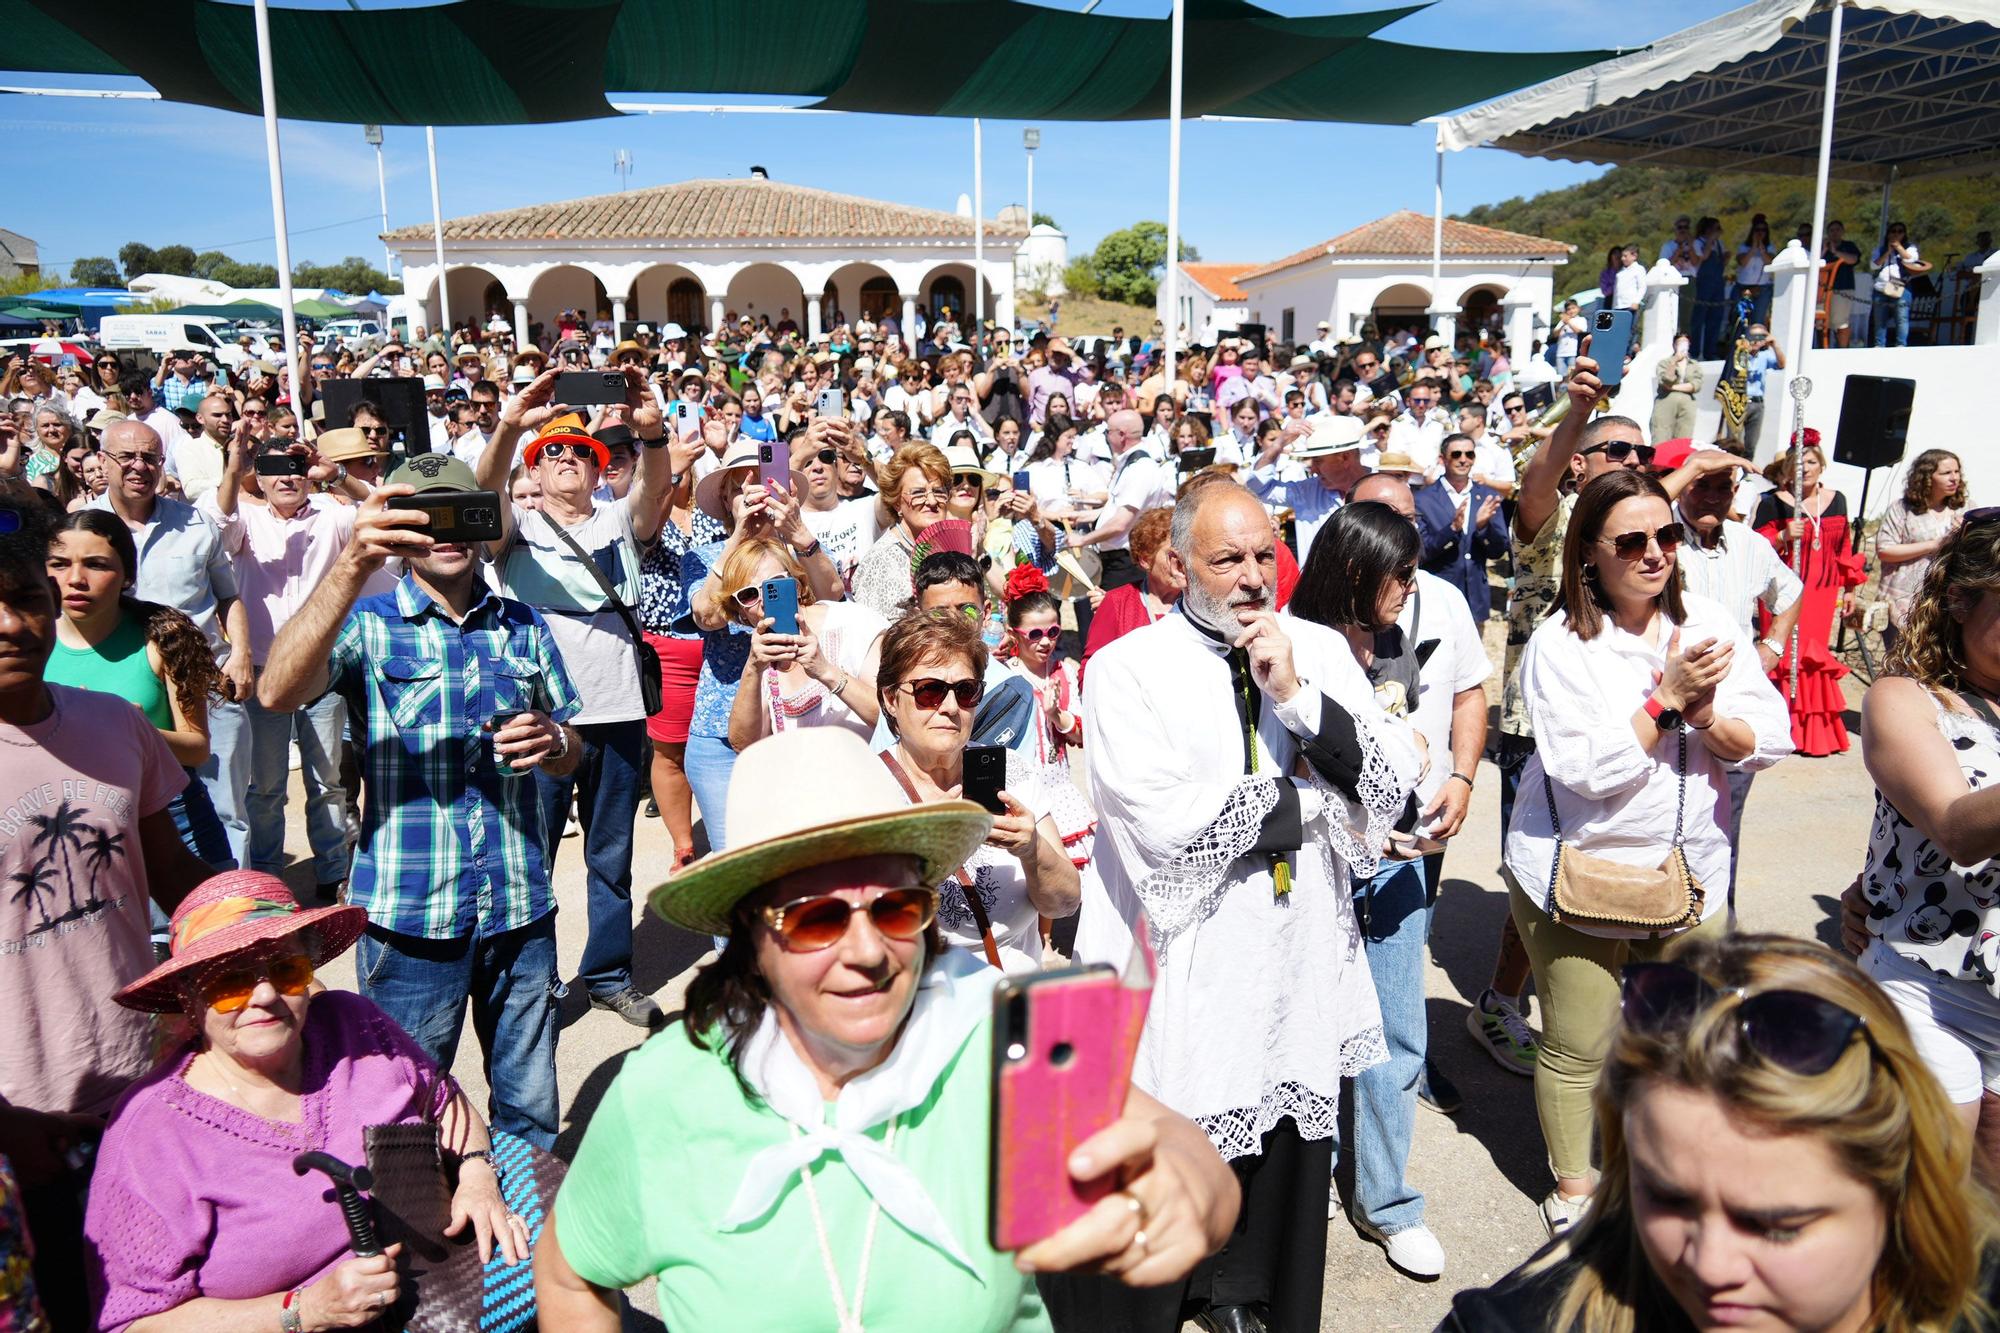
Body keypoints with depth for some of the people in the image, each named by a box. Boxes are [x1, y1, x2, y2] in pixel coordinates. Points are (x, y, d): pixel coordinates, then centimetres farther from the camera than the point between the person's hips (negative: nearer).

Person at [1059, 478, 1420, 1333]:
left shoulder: (1319, 651, 4)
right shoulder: (1127, 670, -10)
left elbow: (1394, 782, -4)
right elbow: (1167, 827, -21)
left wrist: (1299, 698, -17)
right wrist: (1313, 791, -8)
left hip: (1300, 969, 5)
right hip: (1180, 971, -4)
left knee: (1283, 1174, 20)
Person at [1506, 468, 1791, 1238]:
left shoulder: (1710, 626, 2)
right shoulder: (1560, 643, -13)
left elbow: (1770, 742, -2)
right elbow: (1585, 769, -21)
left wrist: (1705, 715, -20)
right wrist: (1667, 697, -23)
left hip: (1690, 869, 5)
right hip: (1577, 872, -4)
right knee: (1577, 1049, 9)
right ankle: (1572, 1189, 32)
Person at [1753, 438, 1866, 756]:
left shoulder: (1836, 500, 12)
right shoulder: (1774, 502, -3)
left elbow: (1844, 548, 18)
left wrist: (1849, 589, 19)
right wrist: (1784, 536, -21)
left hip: (1823, 592, 4)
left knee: (1815, 655, 5)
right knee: (1787, 655, -7)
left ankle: (1817, 731, 14)